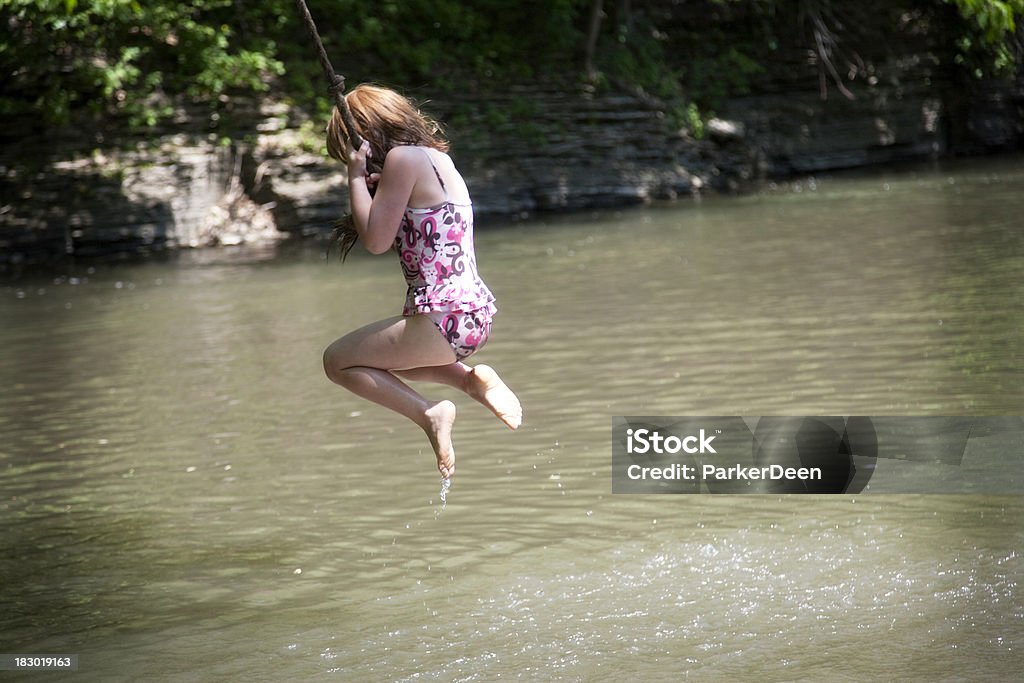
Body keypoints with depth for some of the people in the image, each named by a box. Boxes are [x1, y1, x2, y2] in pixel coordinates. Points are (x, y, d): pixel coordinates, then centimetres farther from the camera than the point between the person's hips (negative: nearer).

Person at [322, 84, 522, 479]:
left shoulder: (402, 158, -11)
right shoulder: (438, 156, 16)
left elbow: (376, 241, -13)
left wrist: (356, 176, -4)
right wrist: (373, 188, 13)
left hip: (443, 319, -9)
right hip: (477, 315, 9)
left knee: (337, 361, 9)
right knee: (391, 356, 35)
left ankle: (429, 414, -7)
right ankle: (472, 379, 11)